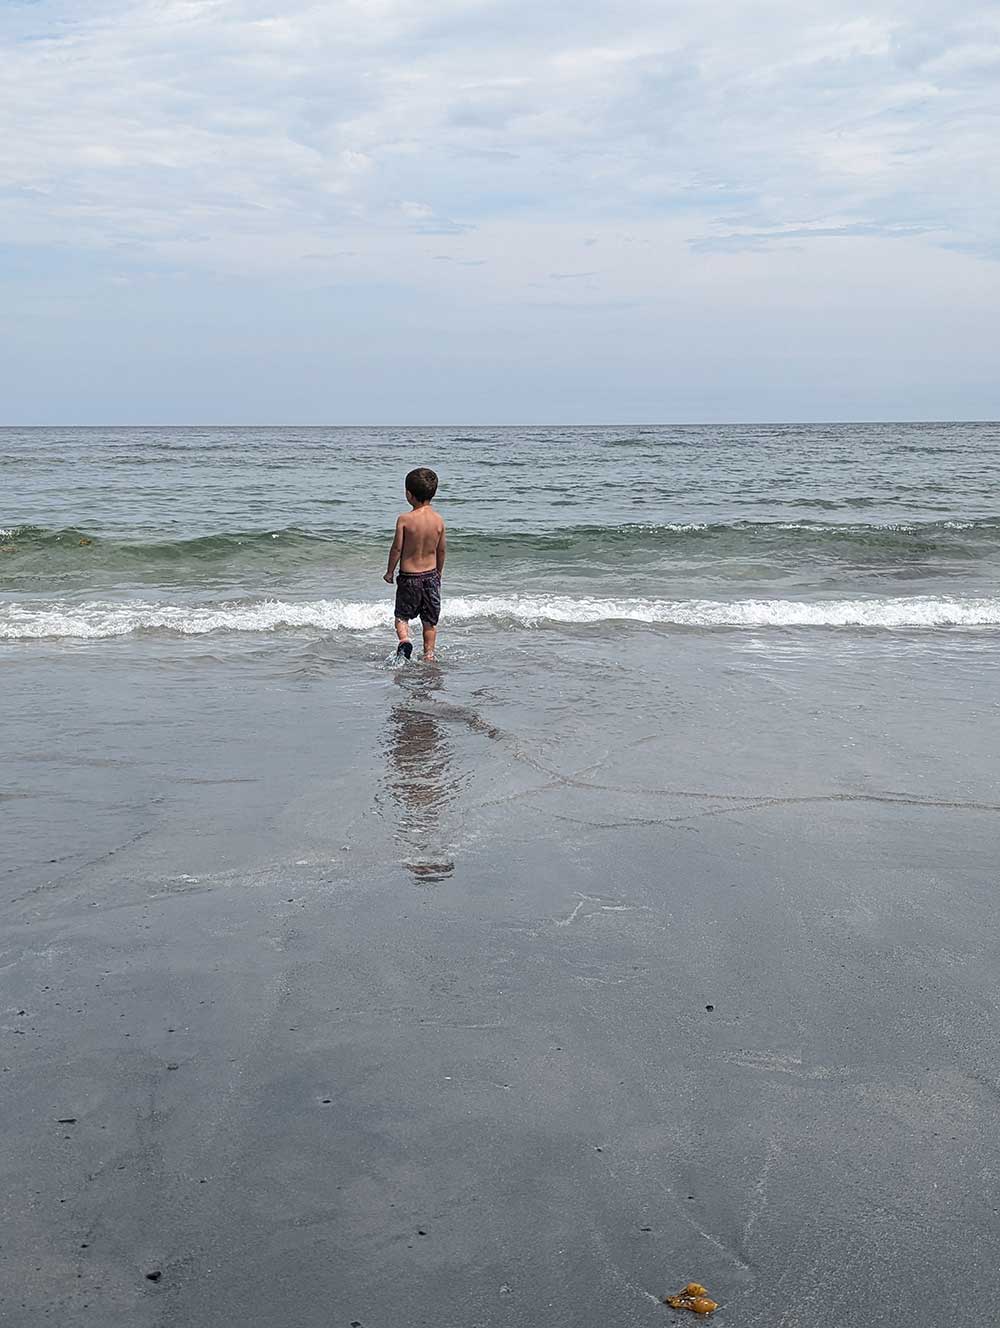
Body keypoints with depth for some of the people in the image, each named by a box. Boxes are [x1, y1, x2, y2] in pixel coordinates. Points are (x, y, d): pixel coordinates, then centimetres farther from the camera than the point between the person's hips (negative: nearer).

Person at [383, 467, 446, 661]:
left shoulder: (404, 519, -15)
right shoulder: (438, 519, -4)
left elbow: (397, 548, -11)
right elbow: (441, 551, 5)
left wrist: (389, 572, 3)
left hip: (408, 576, -3)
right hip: (431, 576, 3)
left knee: (402, 615, 11)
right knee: (430, 620, 14)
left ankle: (405, 640, -14)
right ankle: (428, 654, 16)